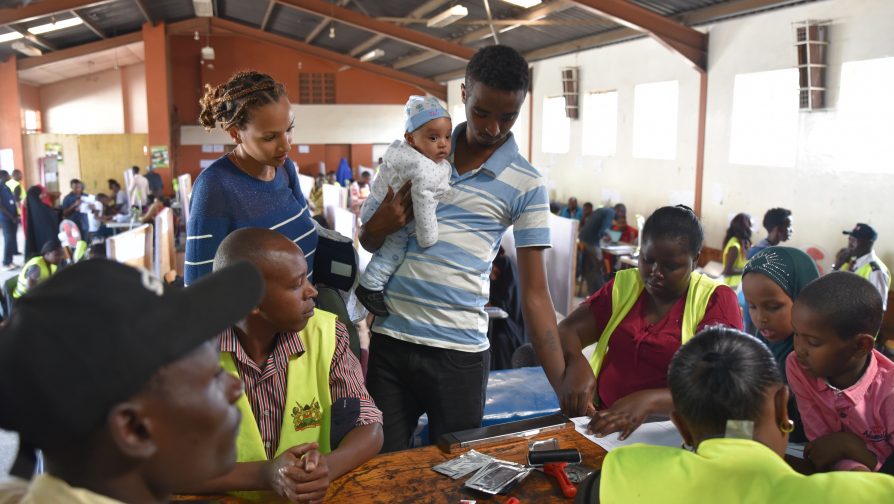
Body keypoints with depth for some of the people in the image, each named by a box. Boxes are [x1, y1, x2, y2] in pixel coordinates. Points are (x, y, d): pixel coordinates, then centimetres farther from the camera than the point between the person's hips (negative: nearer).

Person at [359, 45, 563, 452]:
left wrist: (565, 387, -10)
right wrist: (380, 226, -9)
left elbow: (534, 292, -4)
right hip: (388, 339, 3)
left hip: (460, 351, -2)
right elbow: (368, 241, 15)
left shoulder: (525, 185, -3)